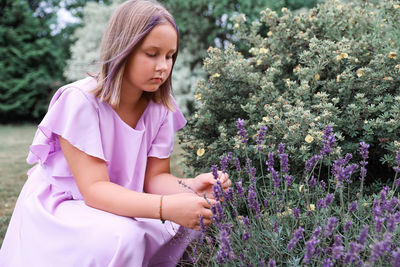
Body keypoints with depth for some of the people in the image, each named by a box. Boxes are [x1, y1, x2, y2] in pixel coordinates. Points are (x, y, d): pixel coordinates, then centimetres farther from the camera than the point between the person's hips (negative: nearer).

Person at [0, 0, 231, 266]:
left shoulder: (161, 109, -5)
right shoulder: (80, 100, -23)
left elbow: (155, 176, -5)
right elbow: (94, 188, -28)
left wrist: (190, 187, -28)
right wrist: (166, 207, -41)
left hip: (121, 208, 6)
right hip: (58, 212, -6)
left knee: (191, 224, -13)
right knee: (122, 238, -34)